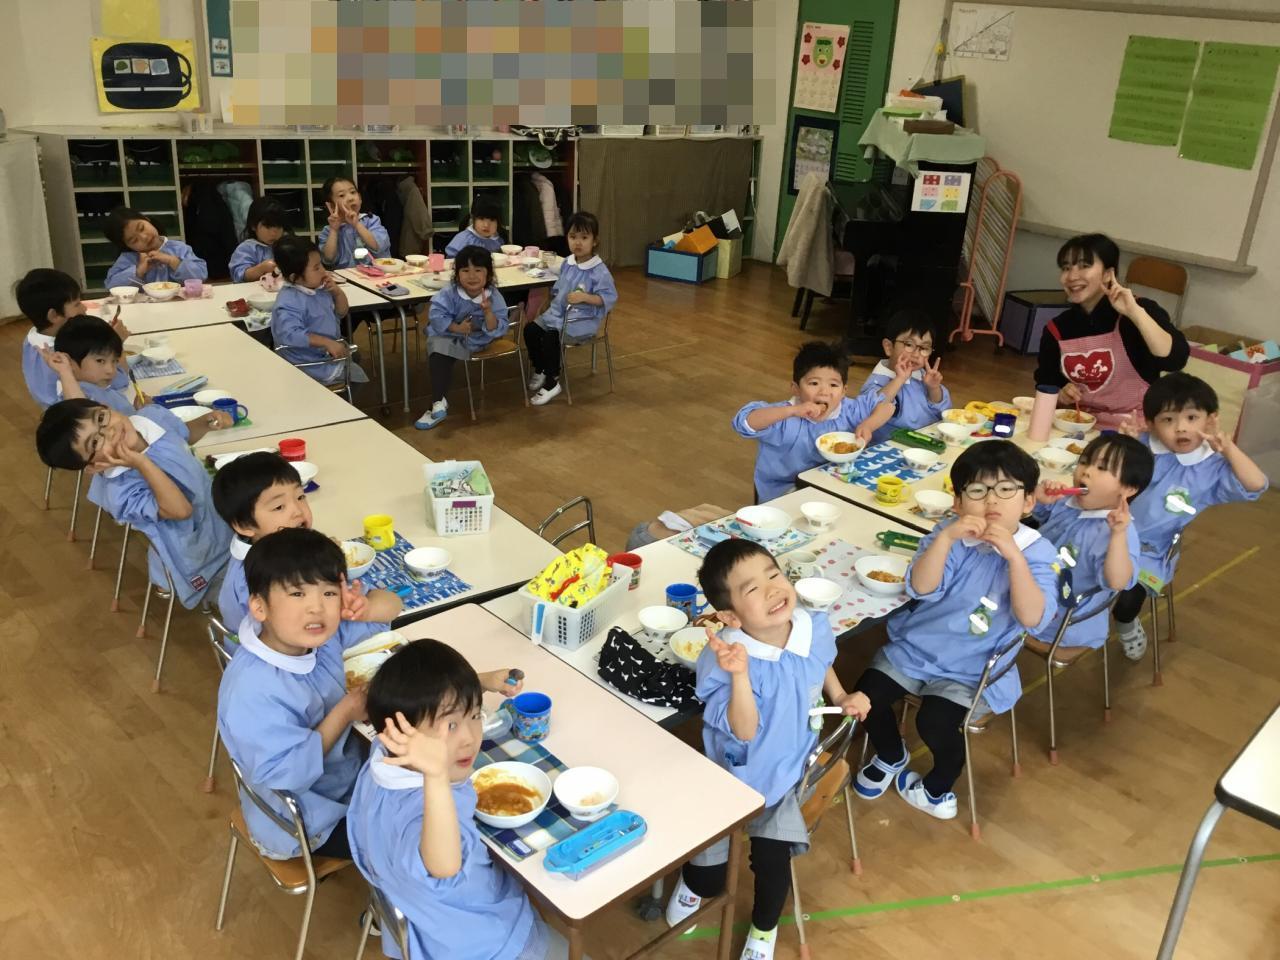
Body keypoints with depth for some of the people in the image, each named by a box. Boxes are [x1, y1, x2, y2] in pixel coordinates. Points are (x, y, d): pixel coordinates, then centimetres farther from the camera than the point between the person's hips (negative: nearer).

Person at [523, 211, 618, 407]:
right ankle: (540, 370, 16)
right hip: (558, 313, 8)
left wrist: (584, 297, -29)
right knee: (530, 329, -4)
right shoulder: (567, 264, 7)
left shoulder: (599, 270, -16)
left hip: (583, 319, -8)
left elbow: (609, 297, -19)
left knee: (551, 336, -27)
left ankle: (551, 383, -12)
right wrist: (543, 308, 18)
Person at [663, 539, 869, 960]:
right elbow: (743, 732, -36)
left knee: (773, 860, -1)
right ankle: (692, 882, 46)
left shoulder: (815, 627, -15)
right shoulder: (725, 657, -33)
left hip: (786, 770, 3)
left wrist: (840, 696, -1)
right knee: (709, 876, 5)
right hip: (736, 776, -3)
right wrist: (739, 675, -49)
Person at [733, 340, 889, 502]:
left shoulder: (848, 411, -2)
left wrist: (868, 425, -12)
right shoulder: (785, 419, -19)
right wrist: (792, 410, -38)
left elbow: (886, 405, 10)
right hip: (782, 493, -6)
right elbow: (743, 422, -34)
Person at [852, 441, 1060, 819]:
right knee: (867, 694, -11)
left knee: (935, 721, -25)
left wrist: (1014, 556, -34)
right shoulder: (950, 534, -6)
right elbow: (921, 589, -19)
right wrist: (946, 538, -32)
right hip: (916, 646, 4)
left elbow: (1034, 620, -25)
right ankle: (891, 757, 23)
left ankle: (937, 789, 11)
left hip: (973, 669, -3)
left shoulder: (1037, 552, -12)